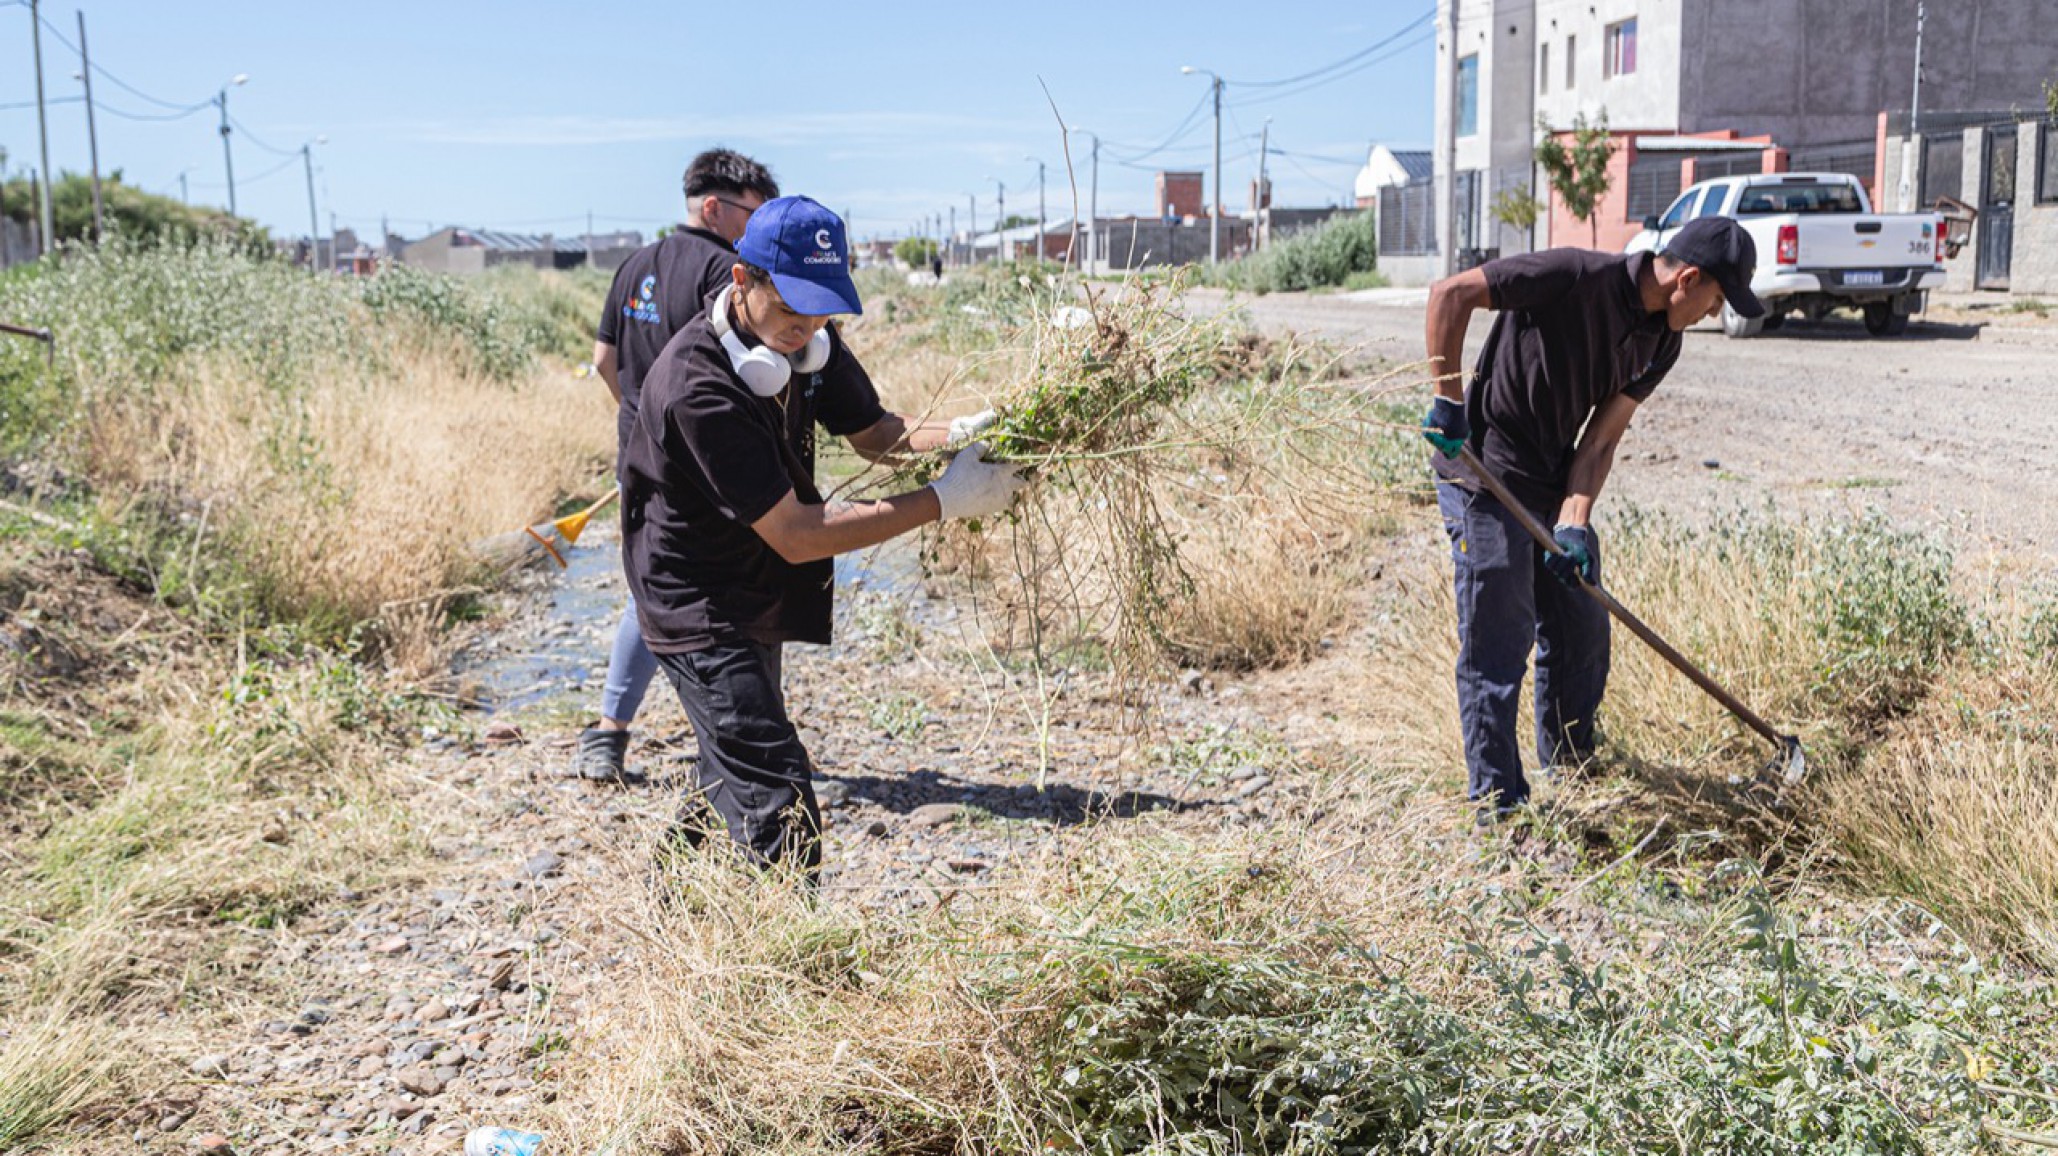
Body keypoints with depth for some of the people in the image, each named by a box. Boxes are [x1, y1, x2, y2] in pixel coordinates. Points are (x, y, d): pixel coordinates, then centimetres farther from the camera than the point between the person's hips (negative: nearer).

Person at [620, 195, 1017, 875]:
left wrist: (956, 435, -18)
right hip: (695, 605, -9)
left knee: (735, 775, 24)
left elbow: (872, 433, 6)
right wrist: (945, 501, -33)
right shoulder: (699, 389, -32)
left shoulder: (807, 338, -6)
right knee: (776, 798, -18)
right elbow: (796, 534, -31)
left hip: (757, 592, 9)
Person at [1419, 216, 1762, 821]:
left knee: (1583, 630, 13)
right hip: (1483, 474, -8)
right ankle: (1496, 801, 5)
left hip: (1556, 482, 8)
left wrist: (1574, 522, -15)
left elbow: (1601, 437, -1)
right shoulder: (1578, 277, -21)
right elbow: (1451, 293, -22)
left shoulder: (1661, 341, 2)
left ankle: (1570, 764, 32)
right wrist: (1449, 400, -24)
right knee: (1498, 638, -5)